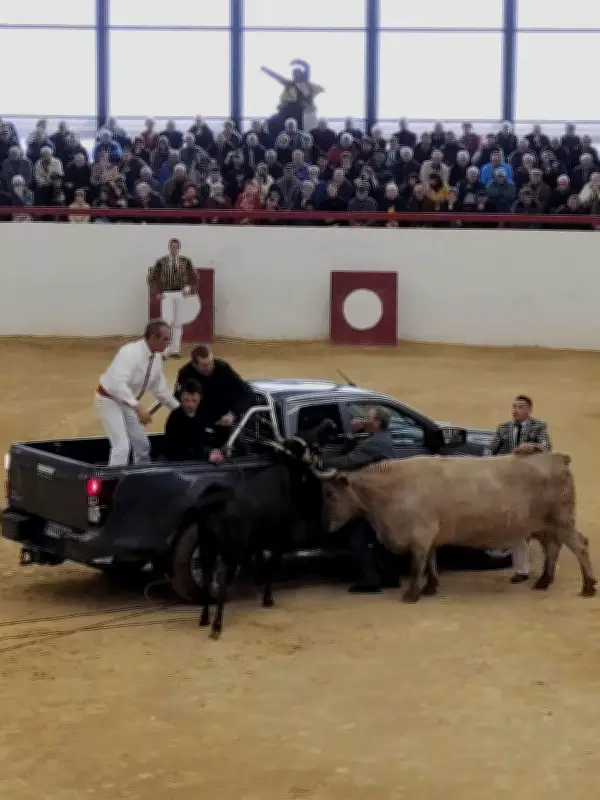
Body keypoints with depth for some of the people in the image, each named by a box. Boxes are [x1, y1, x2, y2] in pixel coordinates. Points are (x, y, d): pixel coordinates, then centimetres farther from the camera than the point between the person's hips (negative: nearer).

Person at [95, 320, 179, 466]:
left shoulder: (157, 358, -2)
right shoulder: (131, 352, -29)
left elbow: (160, 390, 11)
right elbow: (118, 384, -41)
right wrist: (138, 408, -47)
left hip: (126, 403, 9)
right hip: (109, 400, -9)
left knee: (142, 445, 15)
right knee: (122, 446, -20)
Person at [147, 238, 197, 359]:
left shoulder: (185, 261, 0)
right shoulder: (161, 262, -5)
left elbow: (193, 277, 12)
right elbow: (151, 278, 2)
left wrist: (190, 290, 4)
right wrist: (157, 293, -2)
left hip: (180, 295, 2)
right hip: (167, 295, -2)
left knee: (178, 323, 5)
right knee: (167, 322, -11)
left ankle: (175, 350, 12)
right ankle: (164, 350, -7)